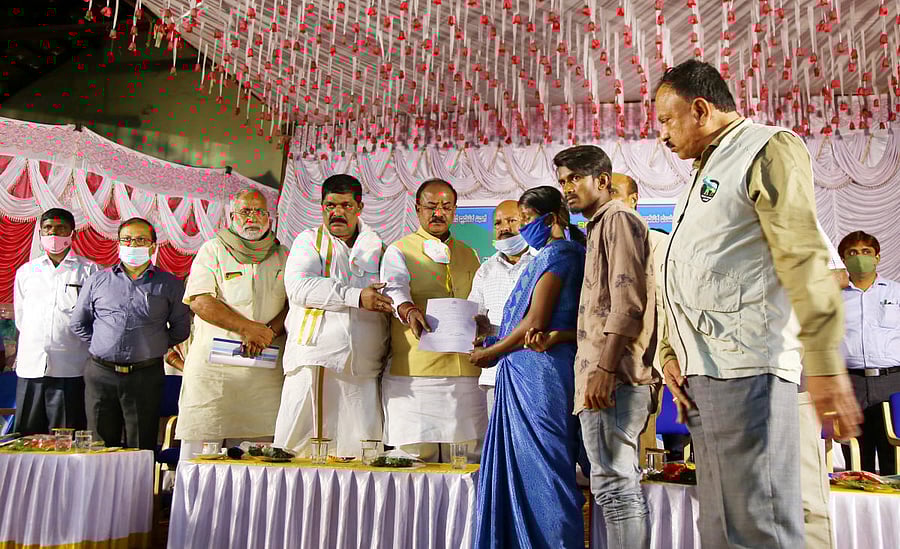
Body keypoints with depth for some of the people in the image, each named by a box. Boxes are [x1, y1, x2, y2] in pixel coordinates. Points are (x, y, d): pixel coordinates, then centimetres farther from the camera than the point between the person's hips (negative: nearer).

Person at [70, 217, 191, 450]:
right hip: (100, 374, 2)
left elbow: (181, 328, 9)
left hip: (146, 376, -2)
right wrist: (102, 345, 9)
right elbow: (78, 323, 18)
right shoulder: (97, 281, 11)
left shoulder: (169, 284, 6)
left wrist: (153, 348, 4)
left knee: (142, 448, 4)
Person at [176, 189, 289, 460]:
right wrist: (248, 328, -13)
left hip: (265, 367, 2)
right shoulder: (213, 250, 7)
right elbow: (200, 302, -5)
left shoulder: (282, 255, 15)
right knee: (200, 442, -4)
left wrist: (269, 331, -10)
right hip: (213, 366, -2)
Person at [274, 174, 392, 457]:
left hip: (363, 369, 2)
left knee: (361, 454, 0)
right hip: (313, 362, -2)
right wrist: (356, 296, -15)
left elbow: (393, 294, 25)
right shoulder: (309, 240, 9)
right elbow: (299, 286, -9)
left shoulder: (377, 248, 17)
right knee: (298, 447, -3)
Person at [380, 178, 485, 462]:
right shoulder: (399, 250, 8)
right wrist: (409, 311, -32)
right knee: (415, 457, -4)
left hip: (465, 371, 4)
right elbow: (394, 288, -11)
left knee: (466, 455, 3)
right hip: (412, 371, -3)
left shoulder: (468, 254, 21)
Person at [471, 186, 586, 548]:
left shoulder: (554, 254, -9)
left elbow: (535, 323, -14)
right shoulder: (563, 254, 20)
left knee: (538, 467, -4)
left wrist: (490, 352, -3)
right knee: (524, 467, 11)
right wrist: (494, 333, 14)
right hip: (529, 373, 10)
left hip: (538, 370, -10)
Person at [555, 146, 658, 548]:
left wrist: (604, 368, -21)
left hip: (614, 376, -10)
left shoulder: (619, 219, -4)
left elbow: (627, 301, -16)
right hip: (609, 378, 11)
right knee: (620, 484, 13)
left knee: (614, 485, -10)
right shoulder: (600, 227, 26)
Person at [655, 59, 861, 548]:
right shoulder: (707, 173, 26)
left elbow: (803, 257, -14)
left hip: (746, 367, -9)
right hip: (701, 374, 9)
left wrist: (824, 362, -21)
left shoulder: (768, 149, -1)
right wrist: (669, 354, 13)